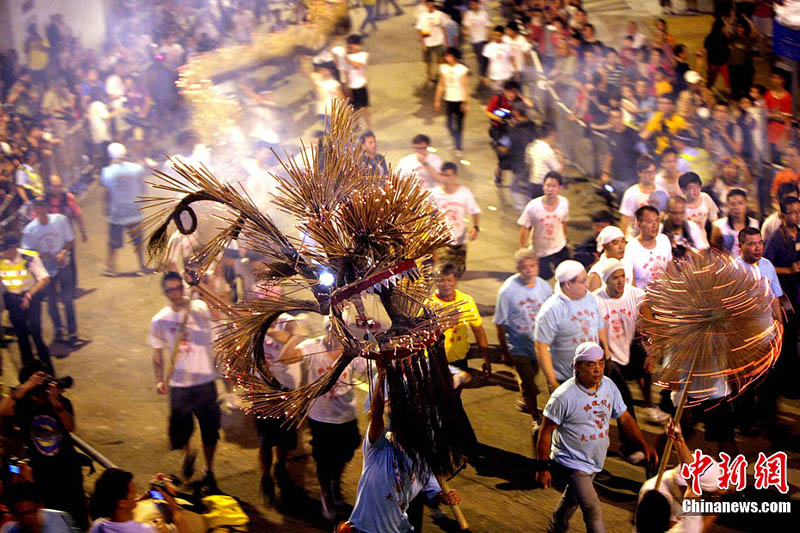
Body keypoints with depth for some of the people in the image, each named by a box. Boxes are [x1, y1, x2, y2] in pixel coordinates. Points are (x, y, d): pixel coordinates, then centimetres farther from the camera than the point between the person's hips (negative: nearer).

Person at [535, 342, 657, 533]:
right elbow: (546, 432, -16)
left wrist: (644, 445, -6)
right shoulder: (563, 396, -24)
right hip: (572, 463, -7)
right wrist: (543, 467, -15)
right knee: (593, 510, -15)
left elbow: (624, 418, 5)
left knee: (574, 497, 27)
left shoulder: (609, 385, -5)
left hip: (595, 461, 7)